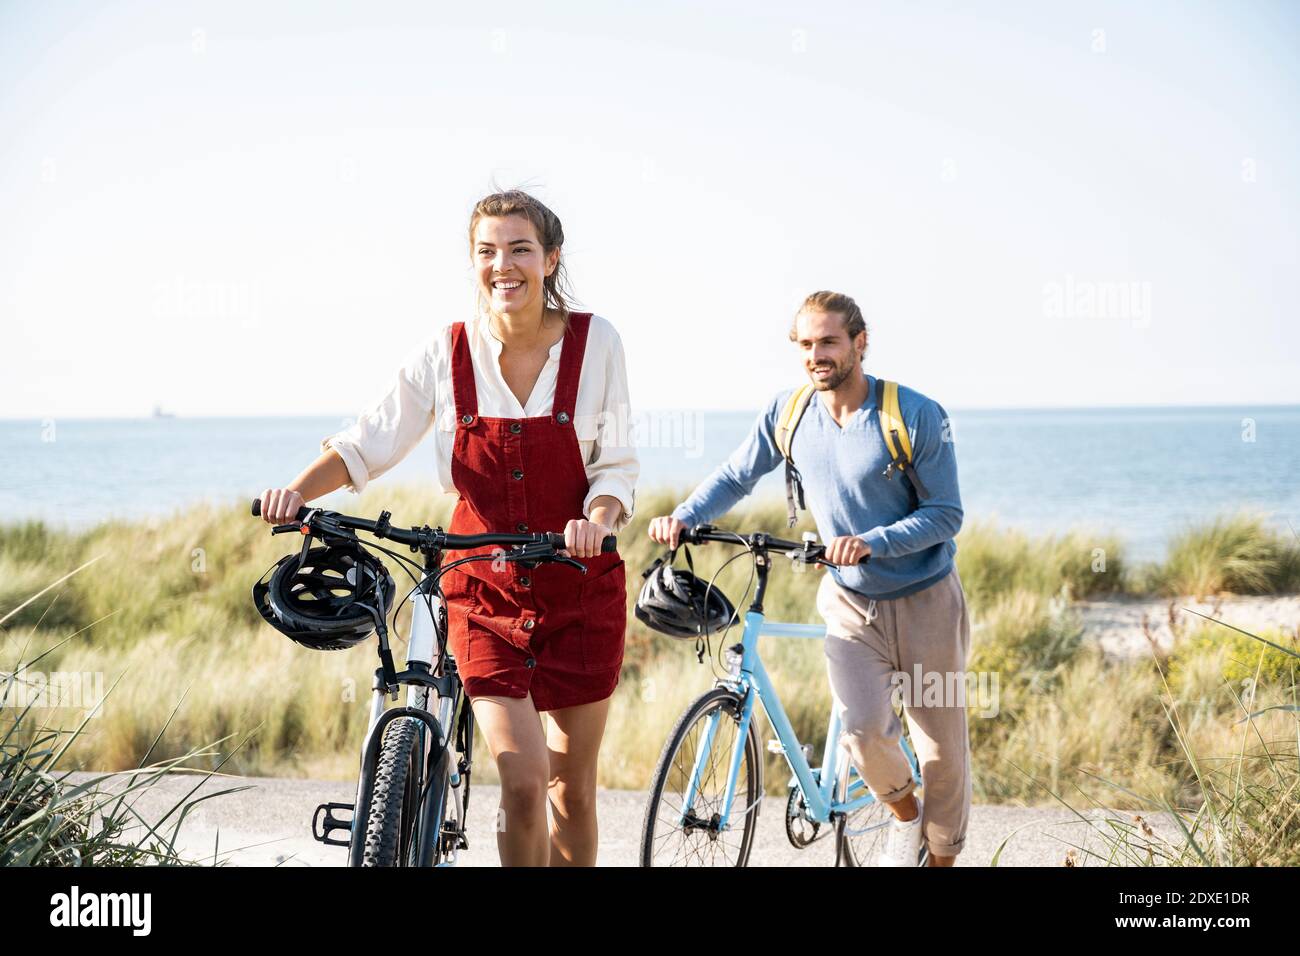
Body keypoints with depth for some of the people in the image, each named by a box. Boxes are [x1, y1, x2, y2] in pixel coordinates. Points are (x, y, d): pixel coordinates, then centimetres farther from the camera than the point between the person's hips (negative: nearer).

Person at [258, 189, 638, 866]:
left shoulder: (595, 344, -6)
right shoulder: (446, 354, -4)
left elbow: (615, 466, -5)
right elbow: (369, 444, -1)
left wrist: (598, 519, -25)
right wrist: (299, 490, -17)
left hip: (580, 585, 0)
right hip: (485, 588, 0)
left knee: (572, 782, 8)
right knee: (522, 779, -13)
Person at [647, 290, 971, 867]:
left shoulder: (917, 416, -15)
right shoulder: (790, 412, -5)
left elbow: (945, 514, -14)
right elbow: (735, 477, 6)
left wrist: (872, 543, -29)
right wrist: (683, 517, -12)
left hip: (925, 603, -2)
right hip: (851, 604, 2)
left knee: (942, 749, 4)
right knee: (864, 733, -17)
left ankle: (942, 855, 28)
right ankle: (904, 813, 16)